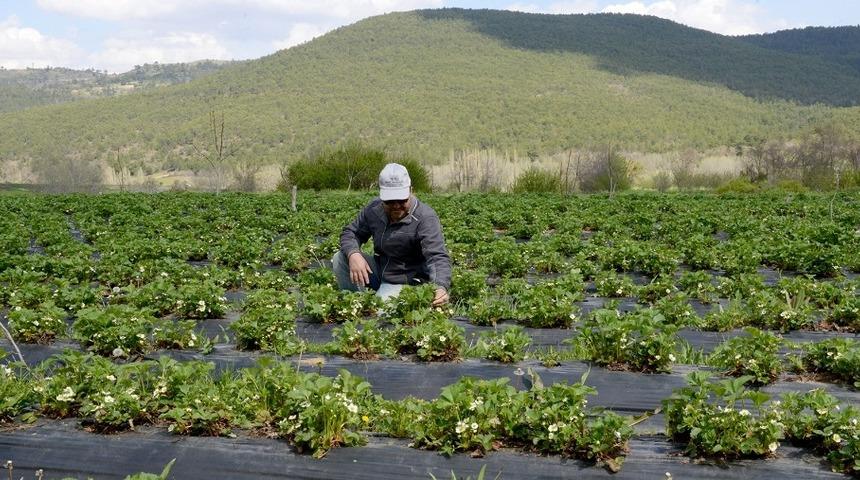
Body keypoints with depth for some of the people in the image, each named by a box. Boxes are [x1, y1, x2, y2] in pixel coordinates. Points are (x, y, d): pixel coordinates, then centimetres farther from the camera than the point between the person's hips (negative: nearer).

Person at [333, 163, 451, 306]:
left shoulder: (426, 218, -23)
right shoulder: (374, 209, -4)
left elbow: (438, 257, -34)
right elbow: (350, 232, 5)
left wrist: (441, 287, -55)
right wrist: (353, 254, -21)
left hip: (403, 282, -6)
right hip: (378, 271, 7)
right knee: (340, 259, -11)